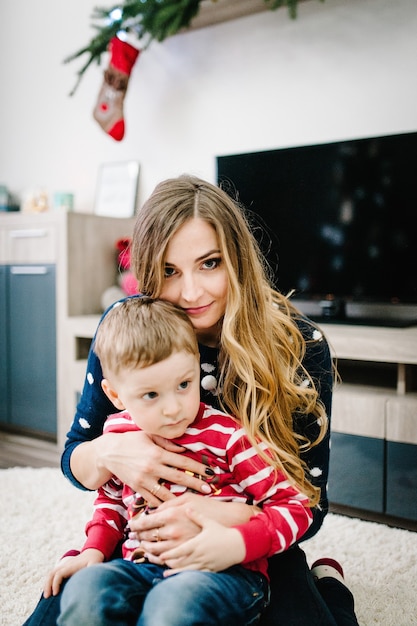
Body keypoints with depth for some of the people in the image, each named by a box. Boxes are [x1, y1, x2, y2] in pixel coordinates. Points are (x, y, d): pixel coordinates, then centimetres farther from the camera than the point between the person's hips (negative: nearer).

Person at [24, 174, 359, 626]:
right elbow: (74, 458, -3)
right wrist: (106, 453, -27)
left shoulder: (299, 346, -17)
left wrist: (223, 517, -33)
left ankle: (326, 586, 7)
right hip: (143, 541, 2)